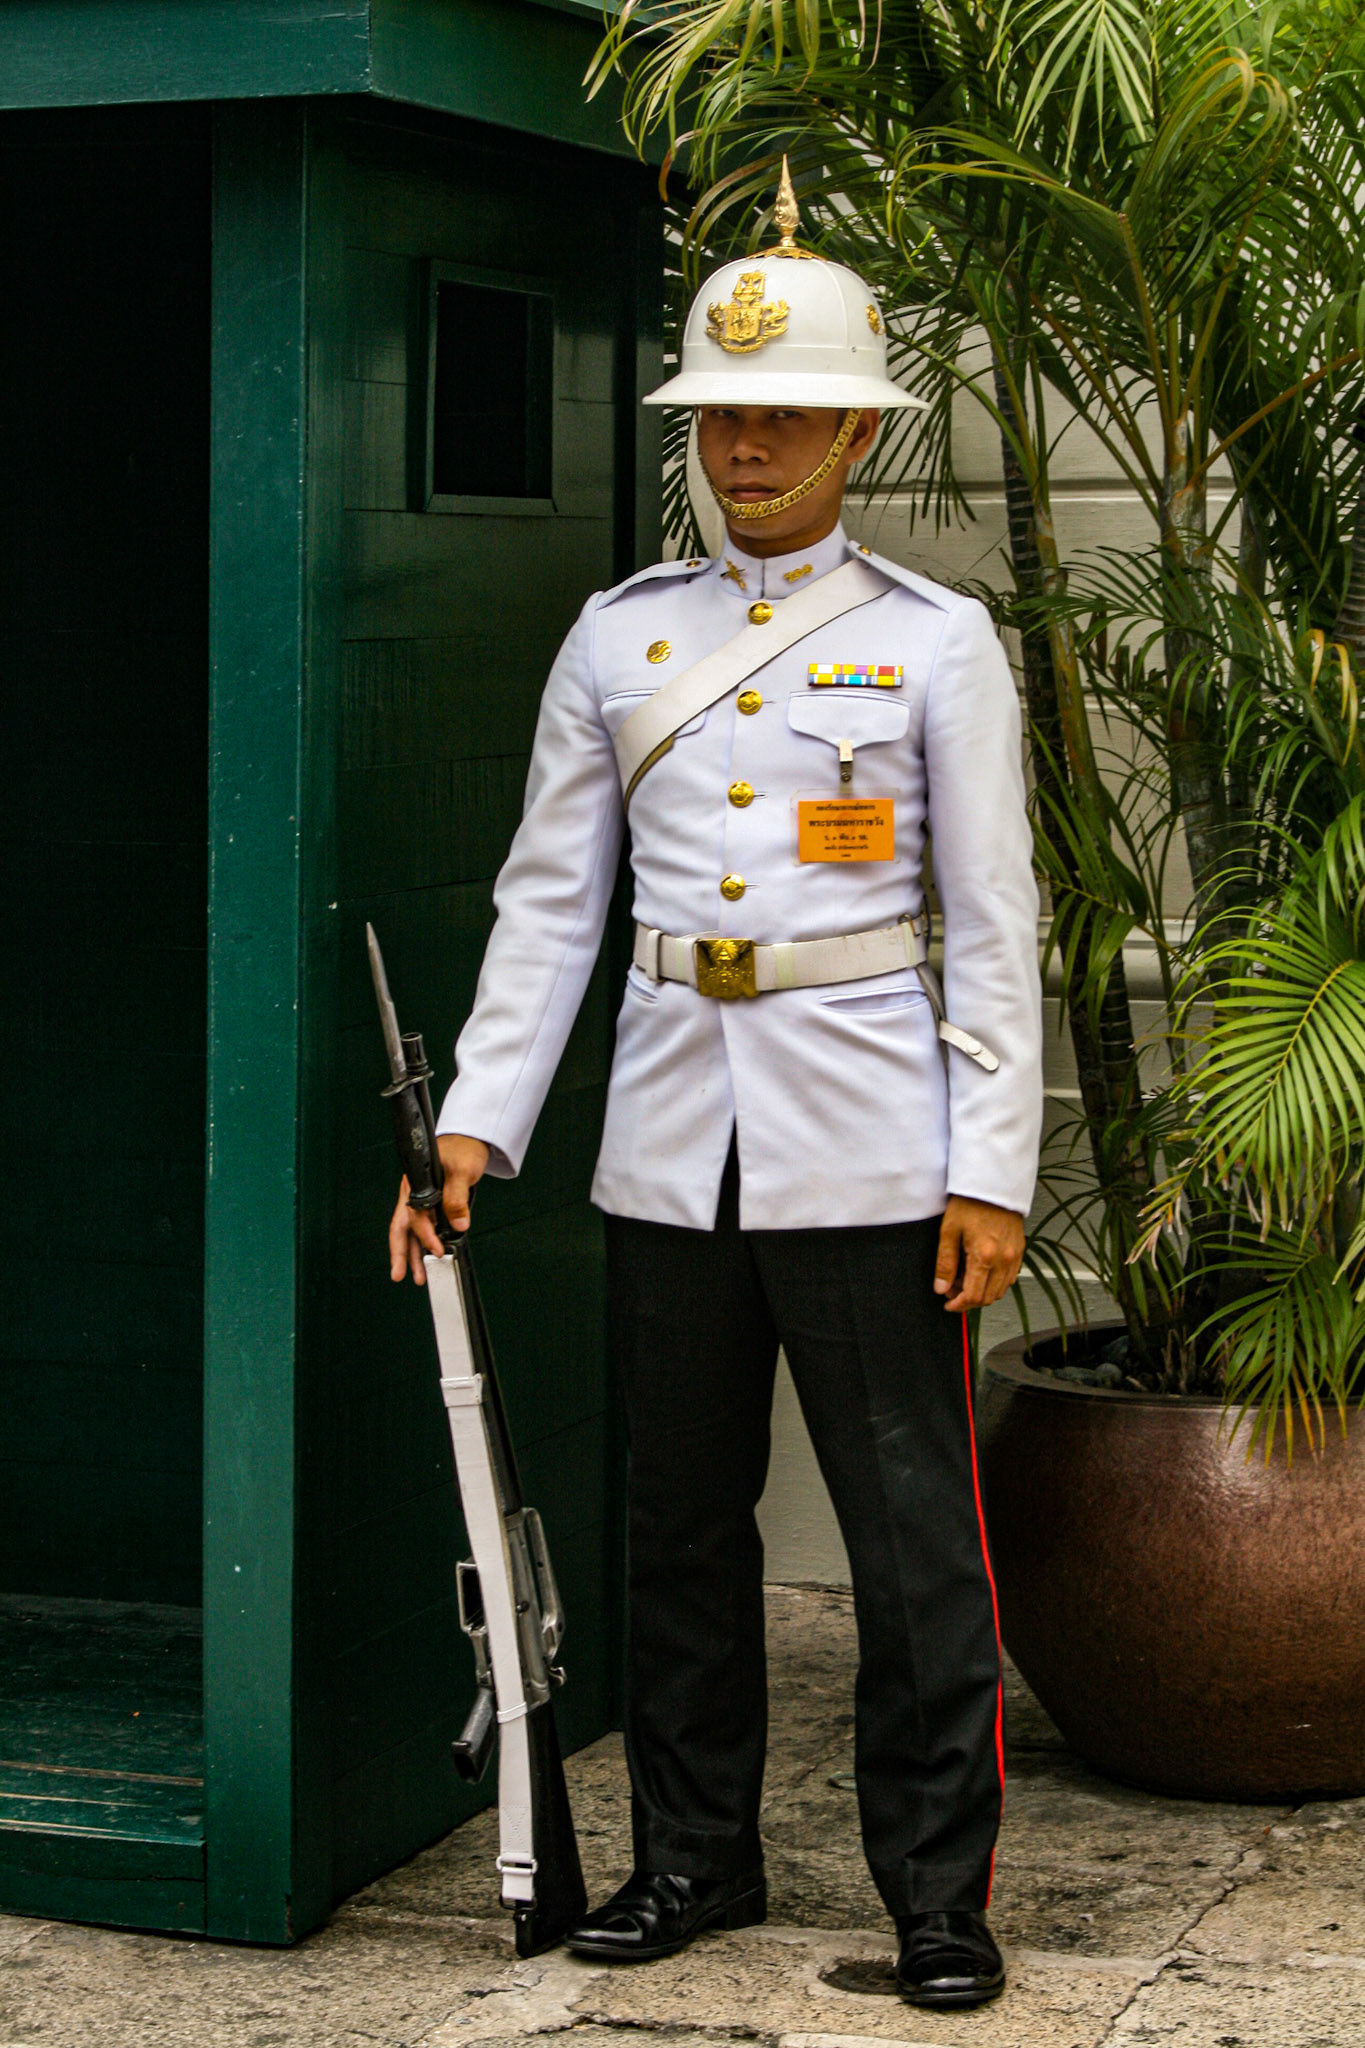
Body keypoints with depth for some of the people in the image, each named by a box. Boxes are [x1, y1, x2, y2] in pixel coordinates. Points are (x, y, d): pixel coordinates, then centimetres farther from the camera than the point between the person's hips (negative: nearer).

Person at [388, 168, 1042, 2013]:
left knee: (913, 1533, 0)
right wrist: (477, 1122, 0)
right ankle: (693, 1856, 25)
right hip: (671, 1143, 3)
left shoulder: (937, 643, 1)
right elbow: (548, 901, 8)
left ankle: (940, 1892, 11)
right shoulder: (617, 639, 9)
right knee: (681, 1523, 11)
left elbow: (995, 930, -1)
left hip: (868, 1148, -3)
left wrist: (993, 1172, -8)